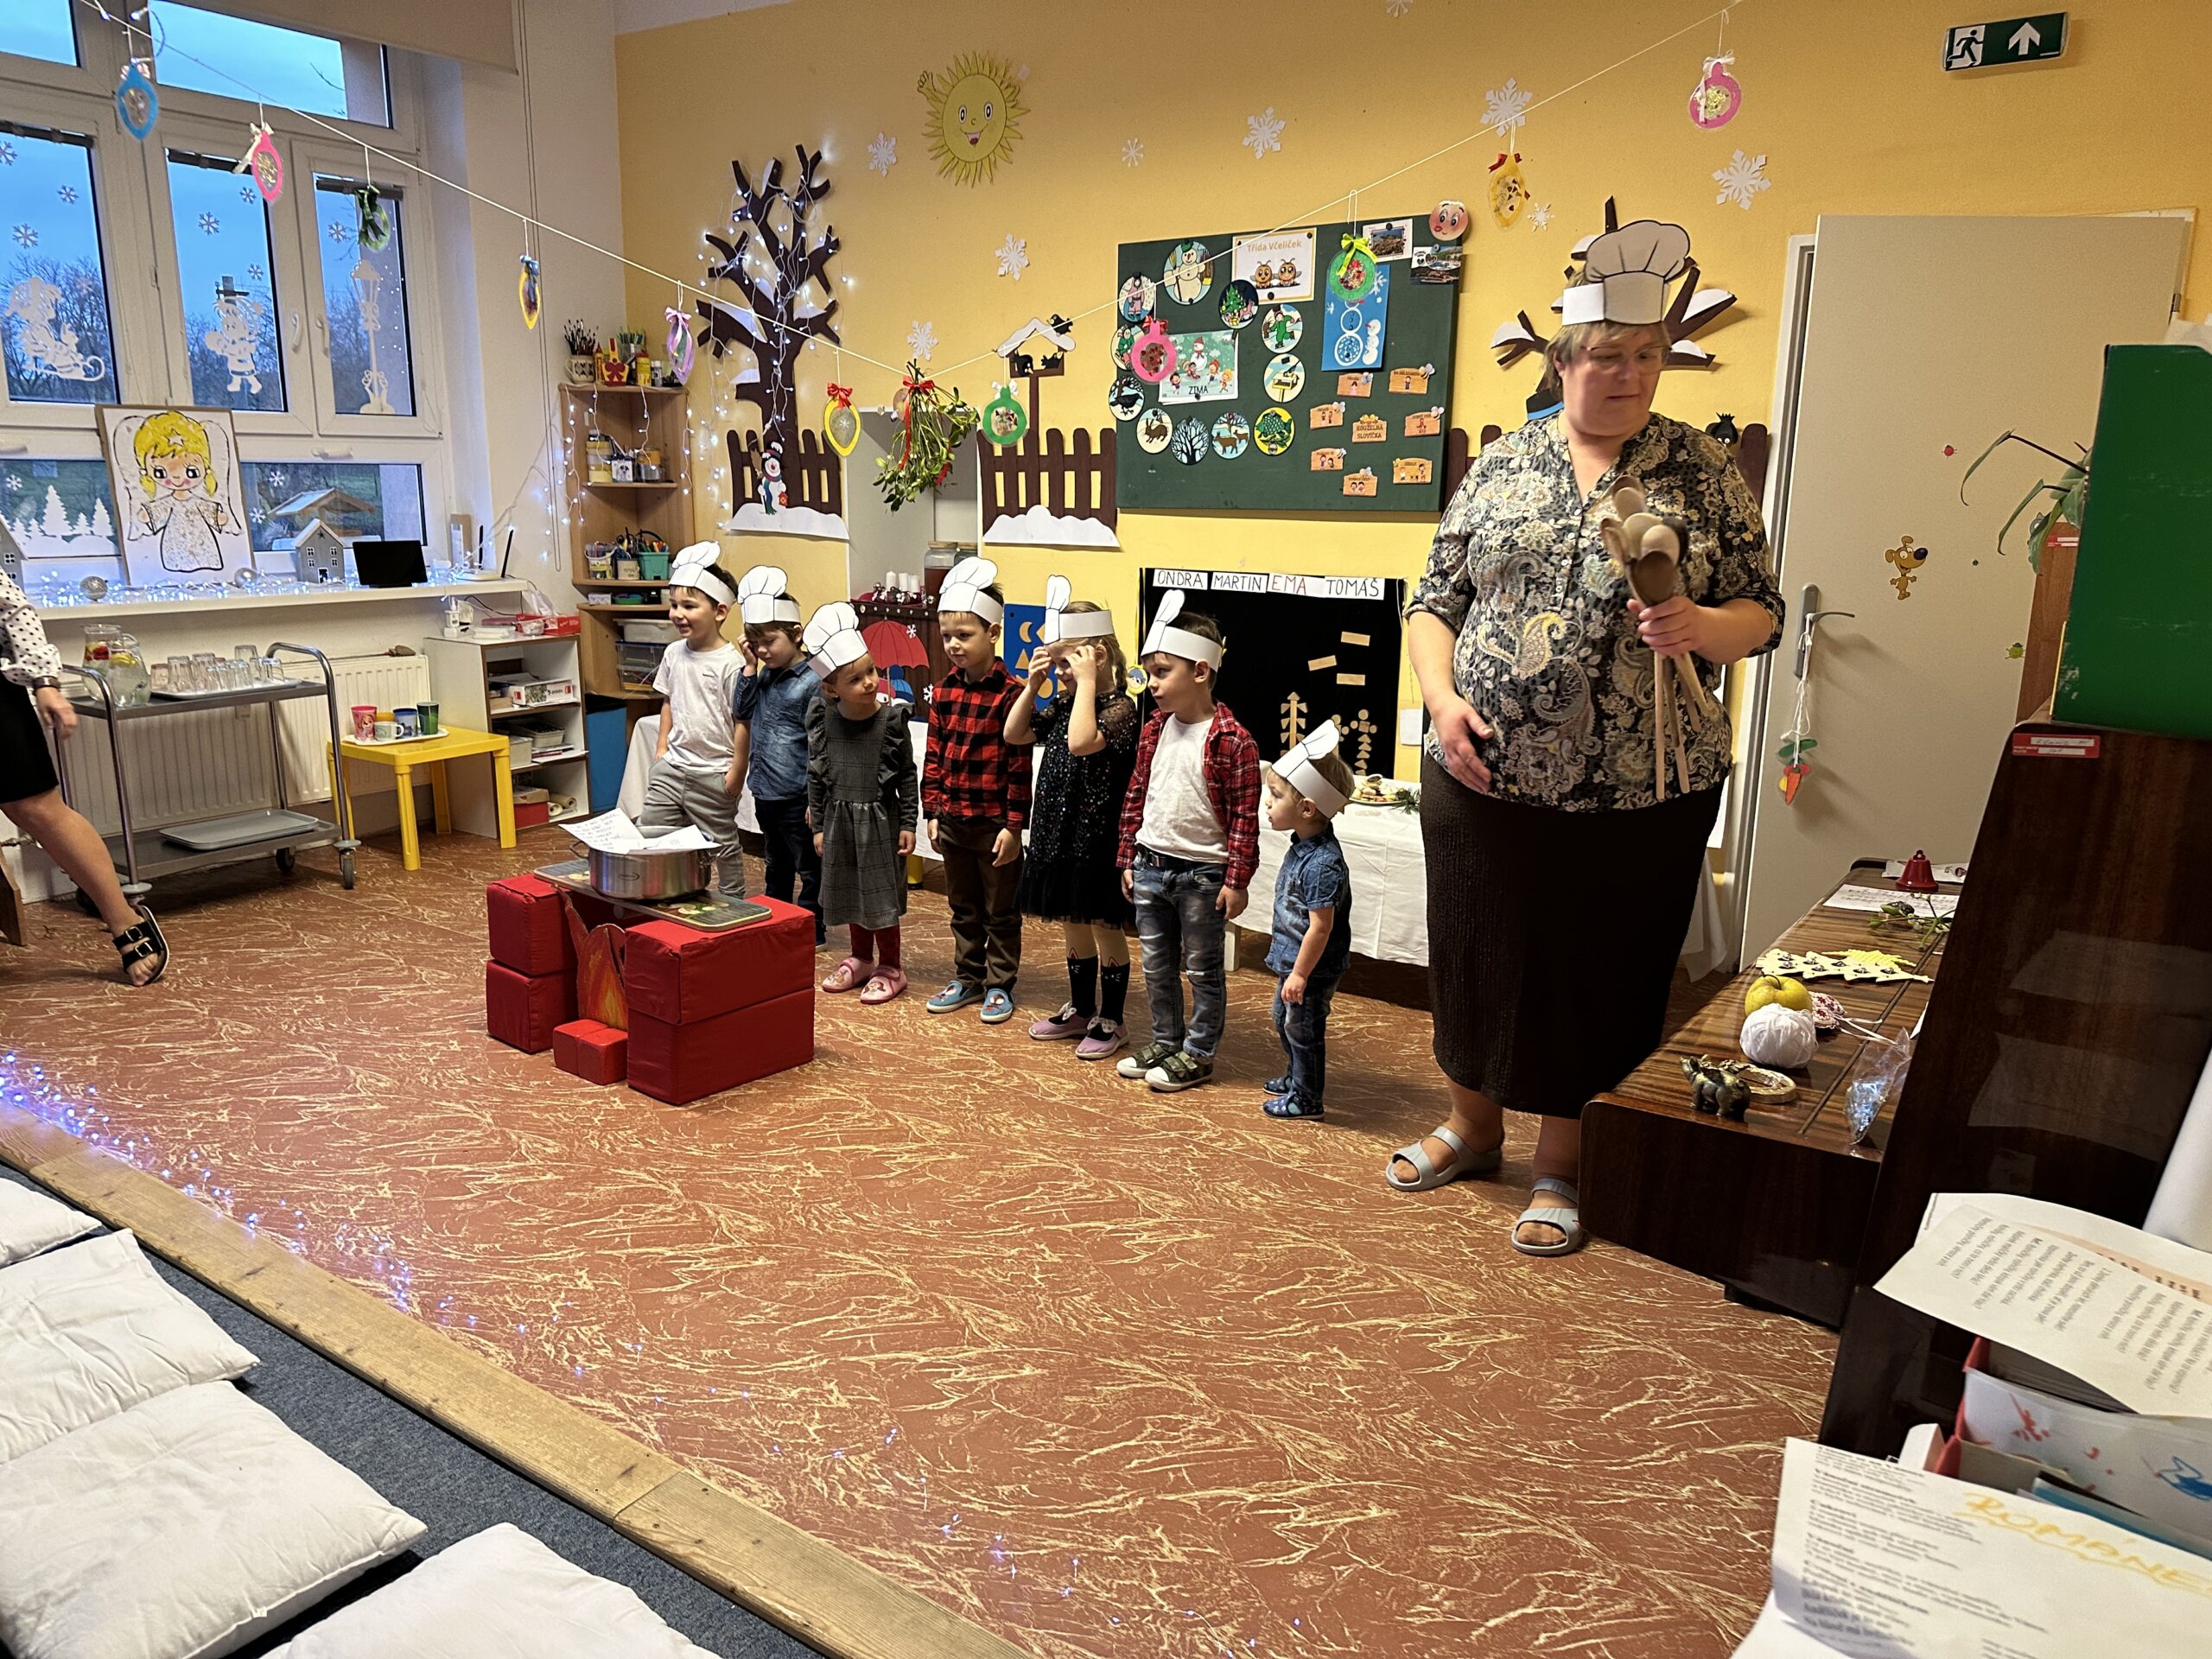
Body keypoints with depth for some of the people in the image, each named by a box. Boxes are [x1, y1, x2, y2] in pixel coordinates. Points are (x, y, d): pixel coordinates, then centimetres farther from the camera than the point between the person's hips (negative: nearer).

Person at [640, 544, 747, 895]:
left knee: (722, 845, 7)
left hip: (714, 774, -6)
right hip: (673, 766, 7)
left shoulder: (730, 663, -16)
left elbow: (742, 721, -15)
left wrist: (737, 773, -13)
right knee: (647, 836, 7)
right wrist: (662, 748, 13)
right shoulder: (674, 653, 5)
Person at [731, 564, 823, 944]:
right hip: (765, 792, 8)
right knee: (776, 864, 22)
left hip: (796, 796, -8)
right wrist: (749, 669, -1)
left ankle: (811, 927, 18)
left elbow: (819, 747, -16)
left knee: (809, 867, 7)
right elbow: (742, 713, 7)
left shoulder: (811, 682, -15)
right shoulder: (763, 676, 7)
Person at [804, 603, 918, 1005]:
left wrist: (907, 825, -6)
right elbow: (816, 777, 2)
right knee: (850, 892, 16)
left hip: (880, 820, -3)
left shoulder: (891, 719, -14)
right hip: (840, 820, 3)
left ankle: (890, 967, 20)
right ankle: (861, 958, 34)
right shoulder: (824, 722, -8)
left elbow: (907, 776, -6)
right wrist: (819, 826, 3)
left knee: (881, 893, 5)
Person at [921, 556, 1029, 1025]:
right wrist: (933, 811, 6)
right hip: (952, 821, 6)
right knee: (963, 908, 19)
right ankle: (967, 977, 32)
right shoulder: (945, 692, 3)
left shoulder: (1009, 694, -15)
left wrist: (1013, 825, -15)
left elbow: (1020, 766, -15)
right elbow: (934, 755, 9)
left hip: (994, 823, -6)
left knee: (1001, 911, 10)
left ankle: (999, 985, 22)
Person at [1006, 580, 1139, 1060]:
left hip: (1097, 839, -8)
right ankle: (1080, 1010, 34)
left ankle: (1111, 1021, 17)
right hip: (1058, 834, 8)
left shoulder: (1119, 707, -16)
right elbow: (1015, 736, 13)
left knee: (1104, 928, 5)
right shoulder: (1064, 705, 9)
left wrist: (1087, 681, -26)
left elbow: (1081, 742, -33)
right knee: (1072, 926, 19)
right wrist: (1033, 684, 3)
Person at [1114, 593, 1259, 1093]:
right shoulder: (1153, 732, 5)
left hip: (1203, 874, -6)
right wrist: (1128, 859, 11)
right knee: (1156, 966, 16)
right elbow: (1136, 798, 11)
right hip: (1150, 868, 7)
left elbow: (1245, 818, -14)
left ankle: (1198, 1054, 19)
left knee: (1203, 970, 8)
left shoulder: (1232, 741, -15)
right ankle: (1165, 1042, 31)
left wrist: (1236, 879, -14)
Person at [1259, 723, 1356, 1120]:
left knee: (1303, 1028, 6)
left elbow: (1321, 927, -27)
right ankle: (1295, 1077, 45)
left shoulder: (1322, 863, -30)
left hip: (1313, 968, -10)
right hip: (1292, 958, 10)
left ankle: (1306, 1098, 23)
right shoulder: (1303, 846, 1)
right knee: (1284, 1021, 25)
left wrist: (1300, 974, -22)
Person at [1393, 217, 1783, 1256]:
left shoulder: (1702, 472, 3)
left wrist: (1700, 627, -19)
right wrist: (1442, 698, -9)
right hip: (1485, 781, 2)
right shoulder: (1500, 465, 7)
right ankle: (1473, 1127, 36)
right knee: (1479, 955, 13)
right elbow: (1434, 602, 7)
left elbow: (1760, 614, 3)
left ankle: (1561, 1165, 26)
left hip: (1637, 796, -1)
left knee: (1596, 975, 7)